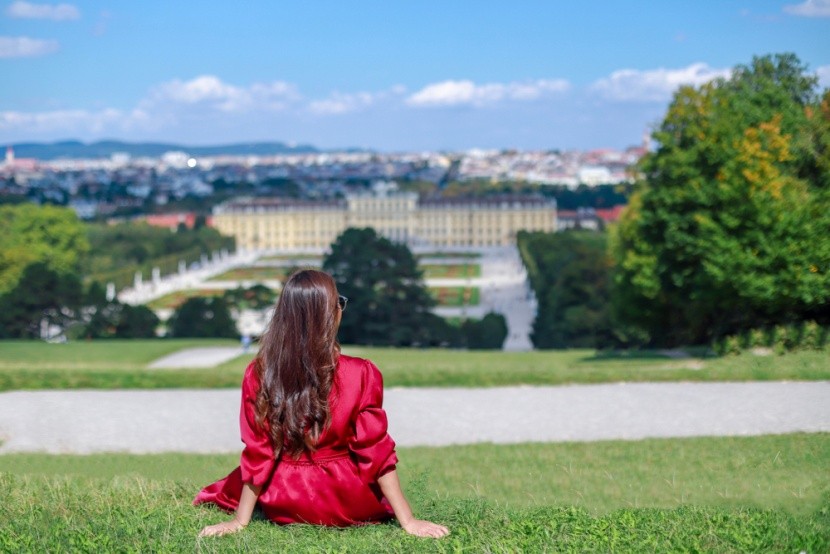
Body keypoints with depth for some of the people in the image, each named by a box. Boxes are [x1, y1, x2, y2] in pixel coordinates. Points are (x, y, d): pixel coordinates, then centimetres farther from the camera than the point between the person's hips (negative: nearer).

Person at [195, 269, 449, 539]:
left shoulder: (258, 373, -11)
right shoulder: (360, 374, -17)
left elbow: (257, 454, -8)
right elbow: (376, 452, -12)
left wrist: (240, 521, 0)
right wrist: (408, 521, -5)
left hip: (284, 505, 2)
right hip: (347, 503, -1)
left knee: (238, 479, 36)